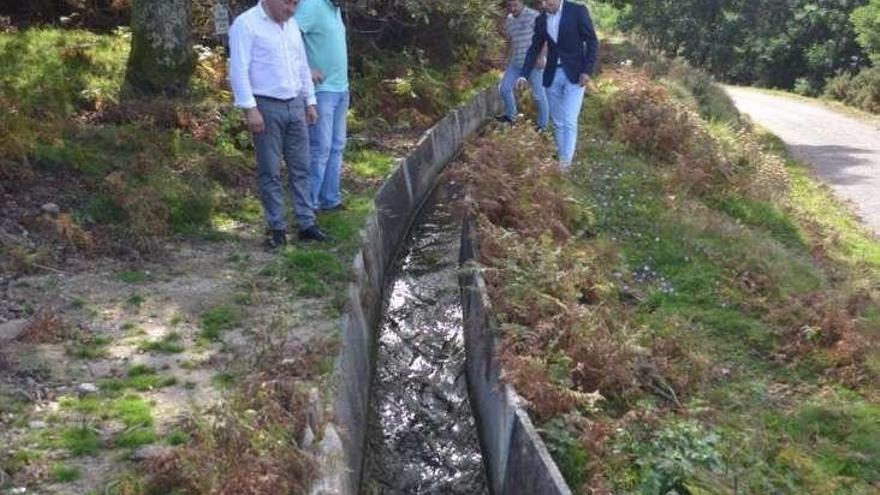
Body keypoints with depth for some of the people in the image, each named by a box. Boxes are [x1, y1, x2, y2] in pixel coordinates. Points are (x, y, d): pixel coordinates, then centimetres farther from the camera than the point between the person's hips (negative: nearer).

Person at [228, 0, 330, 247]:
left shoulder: (291, 24, 13)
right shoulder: (246, 24, -9)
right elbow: (238, 69, -14)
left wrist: (310, 101, 18)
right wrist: (250, 108, -20)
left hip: (295, 105, 7)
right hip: (267, 107, -6)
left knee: (300, 168, 8)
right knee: (270, 172, 1)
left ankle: (307, 224, 15)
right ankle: (277, 228, 9)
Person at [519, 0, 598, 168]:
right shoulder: (540, 20, 5)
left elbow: (592, 42, -7)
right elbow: (534, 49, 11)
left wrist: (587, 71, -15)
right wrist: (524, 75, 2)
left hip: (574, 74, -5)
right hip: (552, 75, 5)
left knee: (569, 121, -11)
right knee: (558, 122, 8)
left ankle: (566, 162, -10)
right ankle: (562, 157, 16)